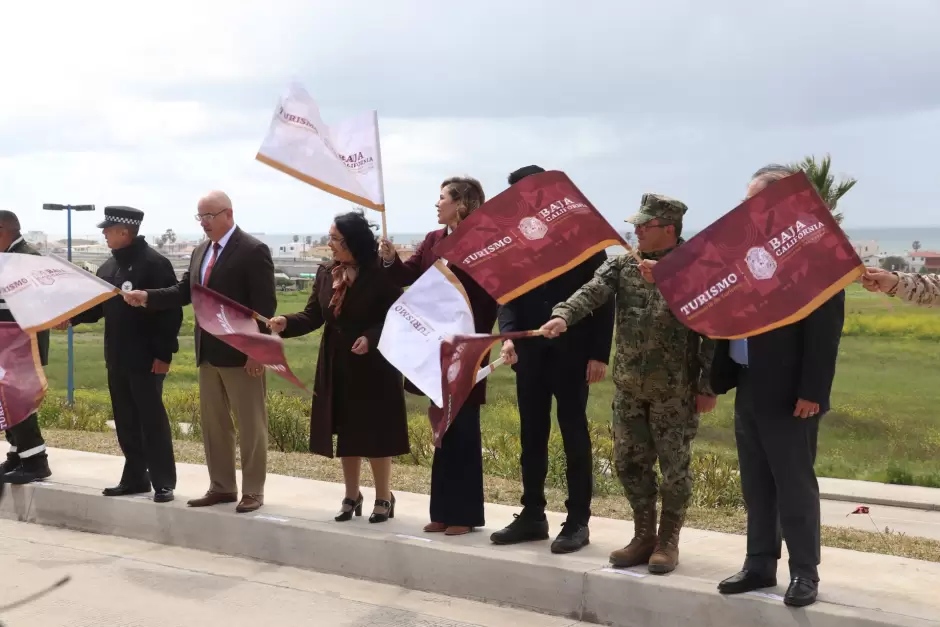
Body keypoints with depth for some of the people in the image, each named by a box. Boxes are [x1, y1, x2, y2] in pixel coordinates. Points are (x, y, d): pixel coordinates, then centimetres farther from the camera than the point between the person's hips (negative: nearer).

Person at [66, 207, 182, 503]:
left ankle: (163, 483, 5)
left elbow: (171, 311, -15)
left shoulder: (155, 264, -12)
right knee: (126, 421, 12)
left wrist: (164, 354, -18)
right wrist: (70, 317, -4)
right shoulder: (108, 267, 11)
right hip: (116, 358, 8)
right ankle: (134, 478, 22)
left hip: (147, 359, -7)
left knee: (152, 420, -2)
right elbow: (97, 305, 14)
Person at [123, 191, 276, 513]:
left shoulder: (253, 251, -11)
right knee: (213, 424, 14)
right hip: (208, 353, 8)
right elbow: (184, 292, 11)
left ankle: (252, 491, 10)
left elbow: (264, 305, -15)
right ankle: (222, 487, 24)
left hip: (241, 354, -8)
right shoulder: (200, 252, 13)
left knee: (250, 425, 2)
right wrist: (147, 297, -5)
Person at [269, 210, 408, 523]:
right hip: (337, 366, 6)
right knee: (346, 432, 13)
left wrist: (371, 338, -28)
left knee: (374, 432, 2)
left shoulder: (380, 275, -13)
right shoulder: (325, 273, 5)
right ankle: (352, 496, 26)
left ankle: (384, 498, 16)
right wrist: (287, 322, -16)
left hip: (373, 366, -6)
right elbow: (313, 315, 2)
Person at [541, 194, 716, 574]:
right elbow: (592, 291, -12)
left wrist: (708, 387, -12)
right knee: (630, 462, 11)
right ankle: (643, 536, 26)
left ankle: (668, 541, 20)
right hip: (629, 386, 5)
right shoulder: (623, 265, 4)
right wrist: (563, 315, -33)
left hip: (675, 389, -5)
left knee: (674, 467, 4)